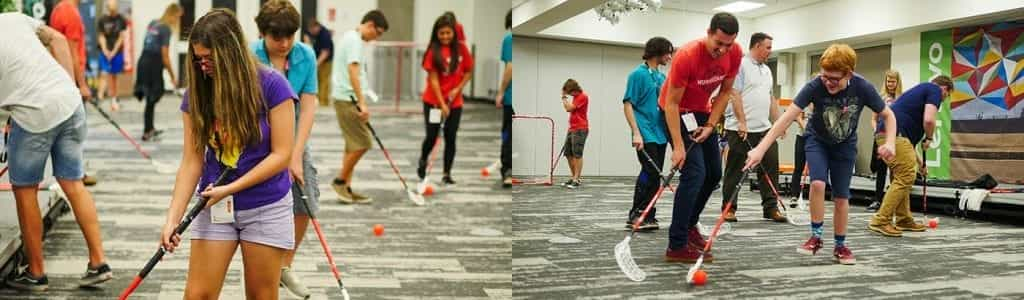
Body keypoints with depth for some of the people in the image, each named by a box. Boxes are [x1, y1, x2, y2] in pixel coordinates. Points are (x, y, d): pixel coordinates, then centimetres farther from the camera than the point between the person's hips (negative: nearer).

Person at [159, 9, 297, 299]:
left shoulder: (271, 85, -14)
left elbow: (281, 154, -14)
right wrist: (173, 218, -12)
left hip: (267, 207, -3)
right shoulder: (197, 92, -2)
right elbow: (191, 161, -3)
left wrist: (230, 189, -18)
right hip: (214, 207, 3)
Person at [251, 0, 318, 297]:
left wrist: (296, 156, -15)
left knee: (304, 208, 5)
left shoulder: (306, 56, -8)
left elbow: (307, 108, -9)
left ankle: (285, 267, 29)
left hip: (294, 142, 4)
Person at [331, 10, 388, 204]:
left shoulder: (350, 37, 18)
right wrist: (362, 102, -25)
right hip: (348, 99, -10)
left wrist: (360, 100, 21)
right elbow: (353, 72, -22)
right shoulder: (355, 40, -13)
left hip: (346, 98, 10)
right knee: (362, 143, -8)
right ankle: (340, 180, 4)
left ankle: (346, 188, 13)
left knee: (354, 145, 11)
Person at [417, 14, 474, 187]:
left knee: (450, 138, 1)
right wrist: (442, 104, -19)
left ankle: (447, 175, 11)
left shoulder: (461, 49, -4)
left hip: (455, 102, 2)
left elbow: (468, 72, 6)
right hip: (433, 101, -2)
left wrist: (458, 89, -9)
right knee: (432, 136, -1)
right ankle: (423, 161, 30)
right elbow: (433, 79, -13)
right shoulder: (433, 51, -11)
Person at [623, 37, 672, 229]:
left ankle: (647, 216, 16)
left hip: (661, 134, 8)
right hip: (646, 135, -8)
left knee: (655, 176, 8)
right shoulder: (638, 74, -7)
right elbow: (628, 105, -12)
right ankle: (636, 214, -3)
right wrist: (636, 133, -19)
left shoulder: (662, 77, 15)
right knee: (651, 174, -13)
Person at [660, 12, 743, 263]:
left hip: (703, 112, 7)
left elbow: (725, 91, 1)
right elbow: (671, 103, -26)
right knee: (695, 173, -18)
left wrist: (710, 125, -9)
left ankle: (689, 224, 31)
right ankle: (677, 246, -15)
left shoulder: (735, 53, -12)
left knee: (714, 173, 9)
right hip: (677, 113, -7)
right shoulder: (687, 56, -30)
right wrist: (678, 146, -29)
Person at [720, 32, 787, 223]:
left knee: (770, 168, 3)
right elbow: (734, 94, -13)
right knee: (735, 170, 0)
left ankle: (770, 208, 10)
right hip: (741, 129, -7)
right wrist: (742, 121, -18)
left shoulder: (766, 70, 20)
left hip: (765, 129, 8)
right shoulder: (740, 65, -7)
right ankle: (729, 208, 8)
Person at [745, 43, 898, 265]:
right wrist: (760, 149, -43)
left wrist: (890, 142, -30)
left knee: (841, 196, 2)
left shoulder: (862, 88, -26)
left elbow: (888, 115, -11)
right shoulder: (815, 86, -30)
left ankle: (840, 246, 20)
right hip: (817, 140, -1)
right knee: (818, 183, -23)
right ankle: (816, 237, -5)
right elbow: (787, 118, -35)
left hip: (845, 145, 1)